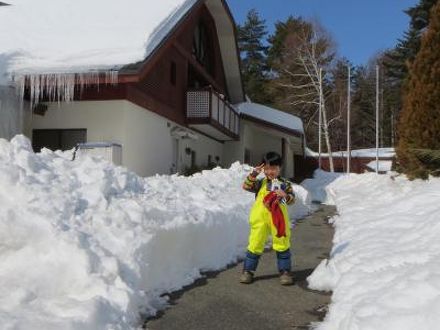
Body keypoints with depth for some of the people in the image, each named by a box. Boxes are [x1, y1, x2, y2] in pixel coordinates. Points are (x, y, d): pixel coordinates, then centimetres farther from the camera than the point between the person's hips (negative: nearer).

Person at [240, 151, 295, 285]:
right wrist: (254, 173, -13)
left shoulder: (284, 183, 5)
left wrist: (285, 195, -22)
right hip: (260, 220, 0)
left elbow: (292, 198, -1)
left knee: (282, 245, 7)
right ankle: (248, 270, 16)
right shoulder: (260, 182, 5)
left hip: (278, 219, 0)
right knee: (255, 245, 5)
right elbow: (246, 186, -7)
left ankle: (285, 271, 19)